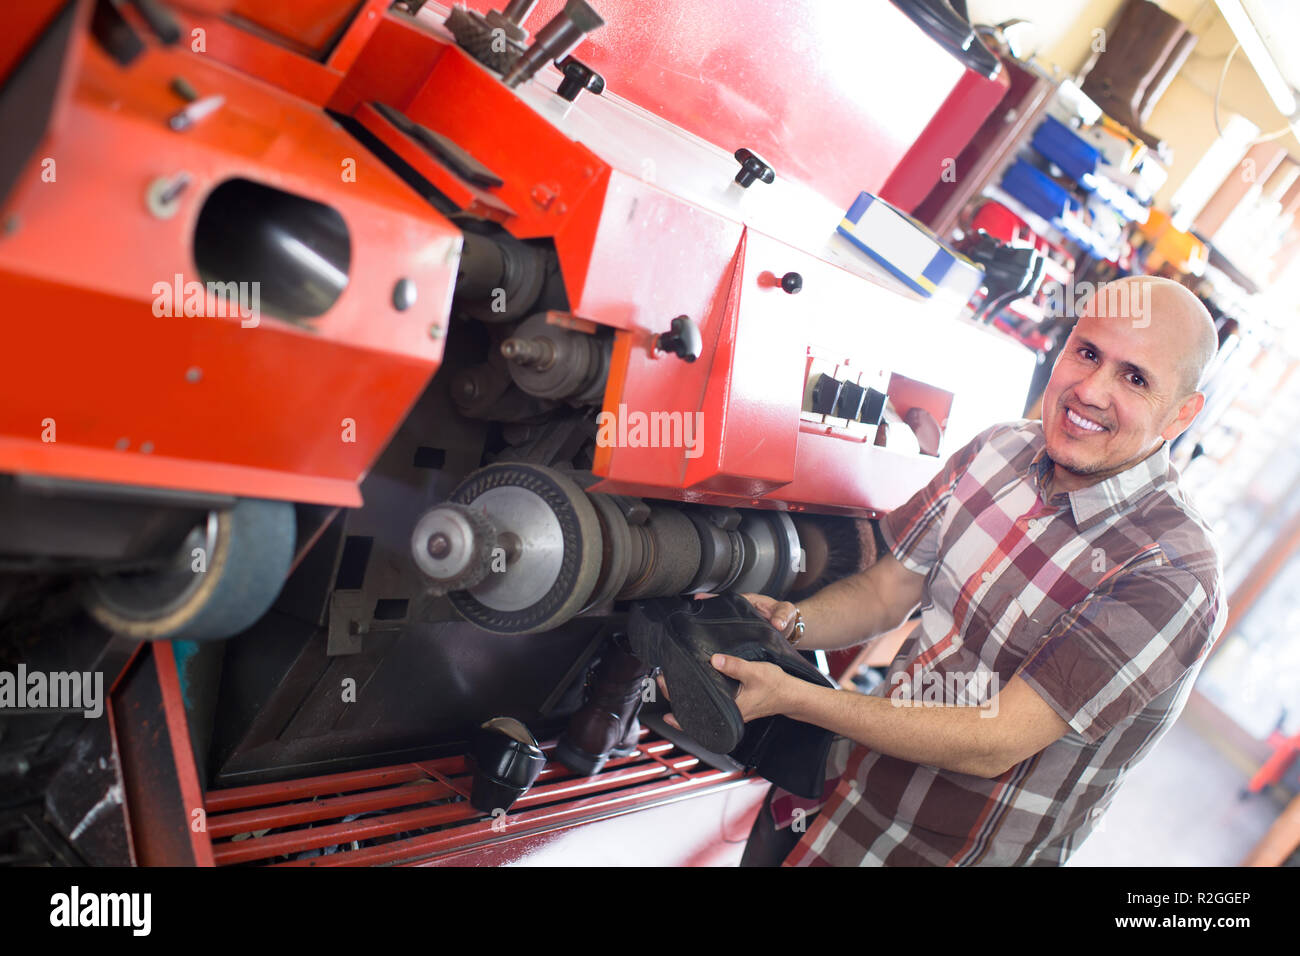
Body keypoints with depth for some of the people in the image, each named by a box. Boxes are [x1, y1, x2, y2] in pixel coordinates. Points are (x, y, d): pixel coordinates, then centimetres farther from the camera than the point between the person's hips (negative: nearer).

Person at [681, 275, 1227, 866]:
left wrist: (790, 696, -30)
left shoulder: (1172, 575, -24)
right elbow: (883, 593, 2)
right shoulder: (1003, 450, -4)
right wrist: (784, 622, -18)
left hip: (956, 850, -5)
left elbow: (995, 745, -27)